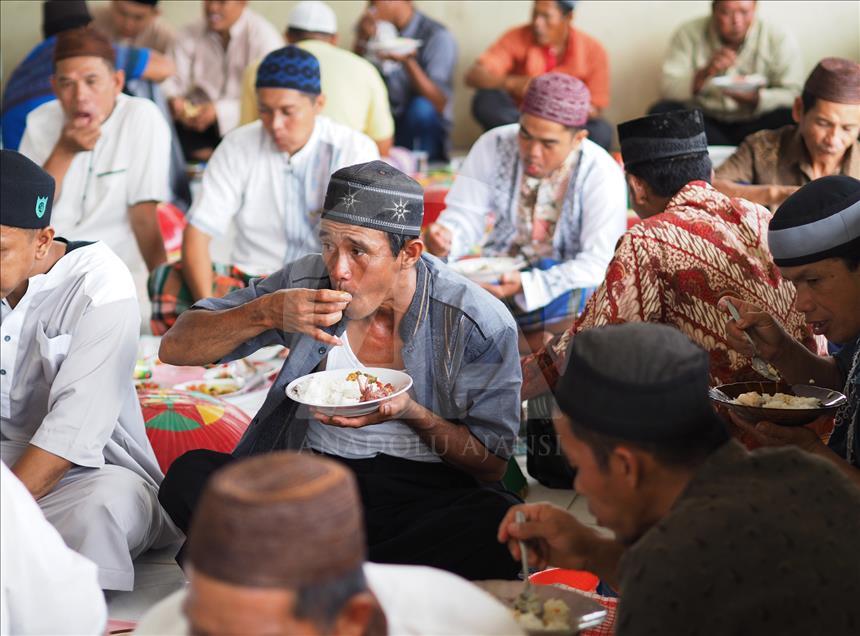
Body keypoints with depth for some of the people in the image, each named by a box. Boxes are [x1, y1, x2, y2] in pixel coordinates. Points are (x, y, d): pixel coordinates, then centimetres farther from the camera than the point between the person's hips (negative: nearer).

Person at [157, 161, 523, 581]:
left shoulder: (482, 324, -9)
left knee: (500, 524, -35)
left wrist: (411, 413, -21)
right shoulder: (307, 281, -2)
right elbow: (175, 348, 1)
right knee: (189, 475, -23)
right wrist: (267, 313, -17)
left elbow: (491, 465, -3)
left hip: (424, 490, -1)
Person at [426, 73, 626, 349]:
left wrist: (527, 285, -34)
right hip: (499, 271, 3)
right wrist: (445, 237, -30)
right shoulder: (494, 145, -8)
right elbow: (466, 214, -3)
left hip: (566, 284, -3)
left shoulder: (602, 175, -16)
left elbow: (599, 262, -19)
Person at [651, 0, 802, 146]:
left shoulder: (780, 40, -3)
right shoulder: (689, 34, -1)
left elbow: (793, 95, -9)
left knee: (789, 117, -29)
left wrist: (756, 99, -27)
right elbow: (667, 90, -9)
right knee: (661, 111, -24)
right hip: (707, 123, 1)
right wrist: (703, 74, -26)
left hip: (754, 123, -1)